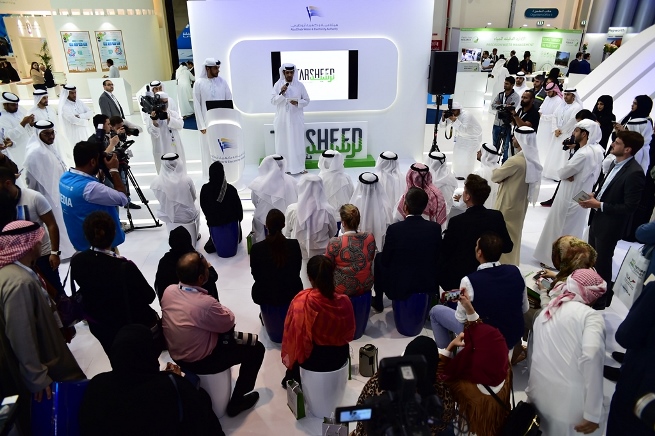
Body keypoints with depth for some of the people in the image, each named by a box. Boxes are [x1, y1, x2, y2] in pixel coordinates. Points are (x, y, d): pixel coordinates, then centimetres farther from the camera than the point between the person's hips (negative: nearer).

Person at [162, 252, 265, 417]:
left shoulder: (168, 291, -13)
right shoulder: (205, 303, -35)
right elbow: (229, 321, -16)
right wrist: (220, 309, 2)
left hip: (176, 354, 8)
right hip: (199, 361, -7)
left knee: (226, 333, 26)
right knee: (256, 349, 6)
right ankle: (236, 402, 16)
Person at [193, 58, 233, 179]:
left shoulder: (222, 81, 3)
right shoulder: (199, 83, -3)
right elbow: (197, 106, -3)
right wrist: (201, 125, -8)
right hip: (208, 123, -2)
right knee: (209, 150, 3)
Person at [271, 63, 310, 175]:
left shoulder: (299, 85, 2)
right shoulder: (278, 85, 1)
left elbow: (307, 100, 4)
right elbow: (272, 101, -2)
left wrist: (298, 102, -15)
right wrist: (281, 93, -17)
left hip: (296, 119, 0)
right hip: (282, 119, 0)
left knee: (297, 143, 3)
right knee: (283, 143, 4)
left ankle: (298, 167, 11)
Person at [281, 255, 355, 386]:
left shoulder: (300, 302, -27)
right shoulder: (344, 301, -20)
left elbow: (291, 335, -14)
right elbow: (349, 334, -4)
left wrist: (288, 355, 6)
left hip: (311, 359, -2)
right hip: (339, 358, 2)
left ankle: (293, 380, 50)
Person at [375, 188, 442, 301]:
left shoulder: (394, 229, -20)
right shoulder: (435, 228, -12)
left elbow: (385, 261, -9)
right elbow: (438, 258, 0)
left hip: (398, 287, -2)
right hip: (428, 286, 3)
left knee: (379, 258, 23)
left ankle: (378, 302, 36)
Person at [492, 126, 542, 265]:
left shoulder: (515, 161, -27)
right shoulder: (532, 159, 0)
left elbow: (495, 177, -16)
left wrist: (498, 170, 3)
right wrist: (504, 175, -4)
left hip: (507, 206, -8)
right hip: (520, 205, 9)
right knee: (513, 235, 21)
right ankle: (511, 264, 34)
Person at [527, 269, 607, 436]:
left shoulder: (545, 312, 16)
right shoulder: (590, 315, -3)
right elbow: (591, 356, -19)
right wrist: (592, 413, -17)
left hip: (539, 394, 5)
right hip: (569, 401, -5)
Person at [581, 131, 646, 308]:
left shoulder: (634, 173, -23)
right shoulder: (617, 164, 4)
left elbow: (629, 207, -24)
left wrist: (599, 205, -23)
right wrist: (594, 196, -2)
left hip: (609, 226, -8)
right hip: (597, 220, 8)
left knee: (602, 264, 8)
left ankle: (600, 300, 28)